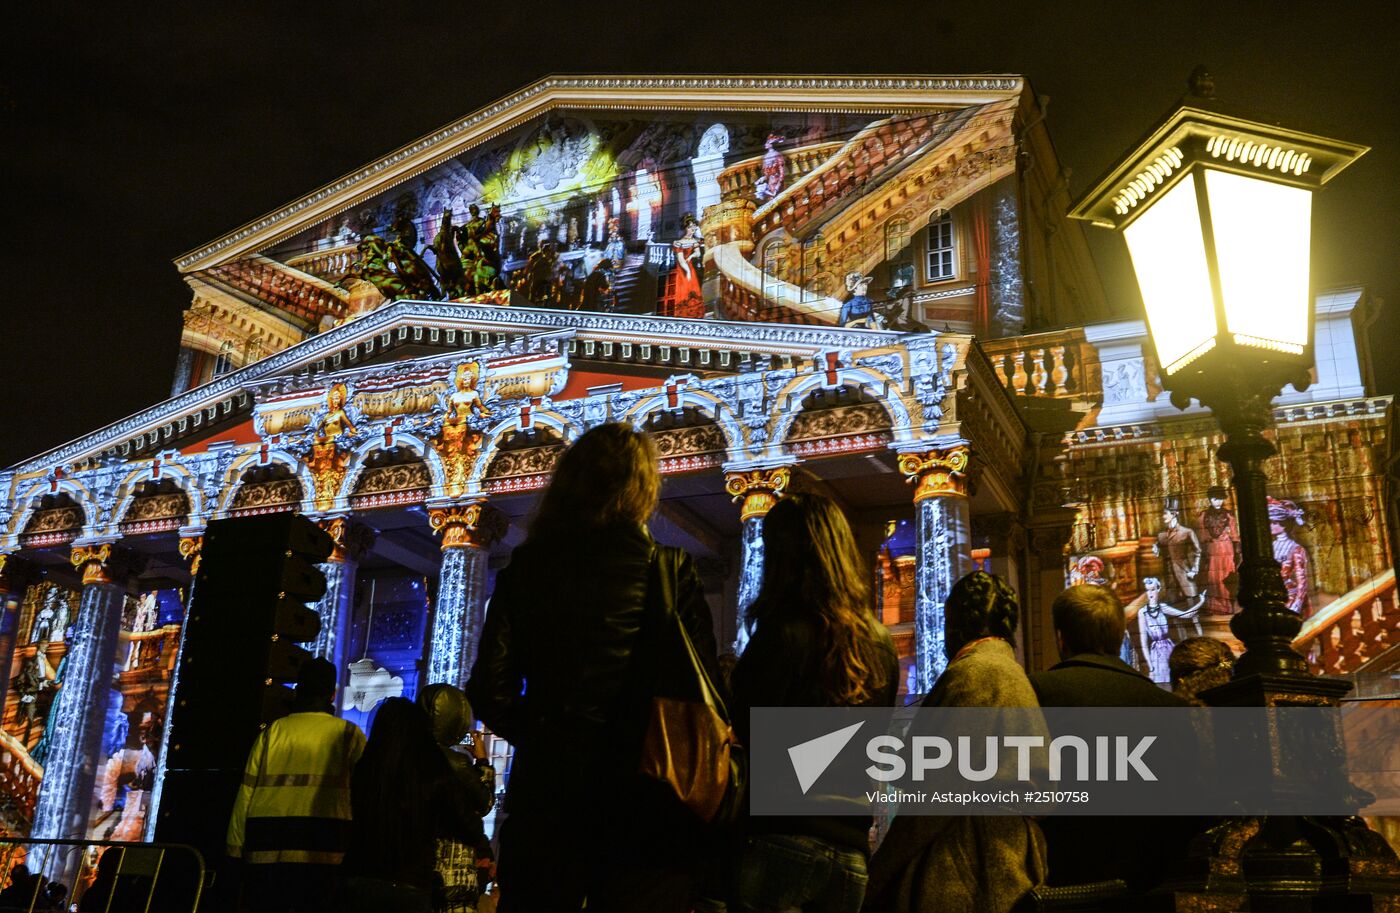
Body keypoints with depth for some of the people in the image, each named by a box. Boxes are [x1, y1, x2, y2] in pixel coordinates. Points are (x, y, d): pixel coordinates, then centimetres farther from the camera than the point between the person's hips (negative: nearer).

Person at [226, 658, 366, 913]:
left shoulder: (272, 732, 8)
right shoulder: (348, 735, 4)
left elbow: (246, 791, 7)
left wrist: (236, 846, 11)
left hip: (266, 850, 2)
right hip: (322, 851, -2)